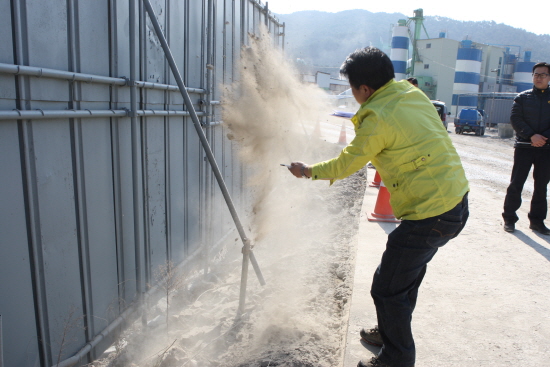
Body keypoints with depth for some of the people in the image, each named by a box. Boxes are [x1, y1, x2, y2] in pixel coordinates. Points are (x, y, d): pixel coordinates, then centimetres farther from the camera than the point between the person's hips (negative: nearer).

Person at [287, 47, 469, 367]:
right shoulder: (413, 94, 6)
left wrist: (308, 171, 8)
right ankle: (390, 333, 45)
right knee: (408, 272, 25)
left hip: (431, 214, -10)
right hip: (457, 200, 10)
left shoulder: (378, 118, -19)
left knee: (388, 288, 3)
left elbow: (346, 165, -6)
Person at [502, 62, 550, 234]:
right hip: (524, 147, -1)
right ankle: (509, 218, 6)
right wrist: (531, 135, -16)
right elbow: (515, 119, -4)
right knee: (516, 184, -3)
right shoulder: (523, 97, 7)